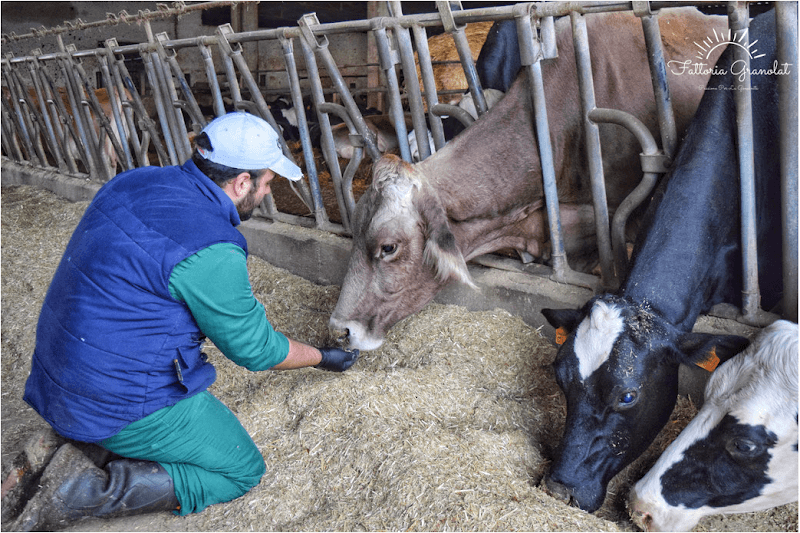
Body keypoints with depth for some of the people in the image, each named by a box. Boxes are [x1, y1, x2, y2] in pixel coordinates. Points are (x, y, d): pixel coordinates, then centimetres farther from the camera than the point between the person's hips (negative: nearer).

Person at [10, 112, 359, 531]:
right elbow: (255, 350, -12)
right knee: (243, 471, 6)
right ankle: (91, 491, -7)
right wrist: (322, 358, 6)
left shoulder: (136, 181, 0)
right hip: (122, 403, -8)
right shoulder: (210, 252, -26)